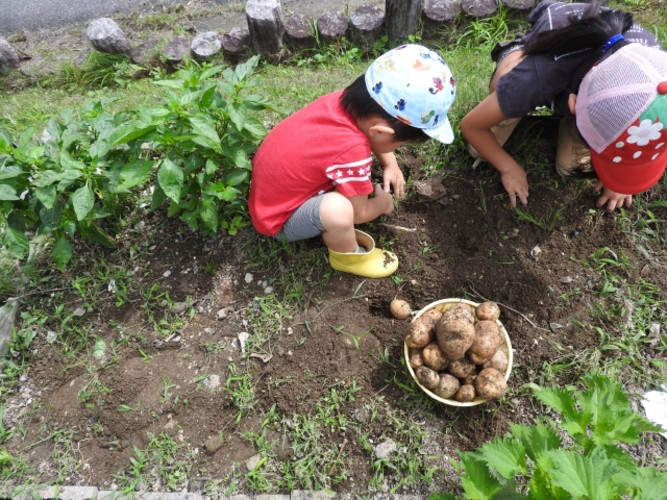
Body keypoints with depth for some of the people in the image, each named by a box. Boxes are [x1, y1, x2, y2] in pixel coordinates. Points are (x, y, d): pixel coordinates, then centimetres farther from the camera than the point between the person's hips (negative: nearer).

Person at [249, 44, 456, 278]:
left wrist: (390, 164, 2)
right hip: (280, 219, -8)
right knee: (338, 208, -33)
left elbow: (371, 133, 12)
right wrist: (383, 202, 2)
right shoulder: (352, 150, -35)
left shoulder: (348, 100, -14)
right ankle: (348, 256, -1)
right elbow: (360, 213, -17)